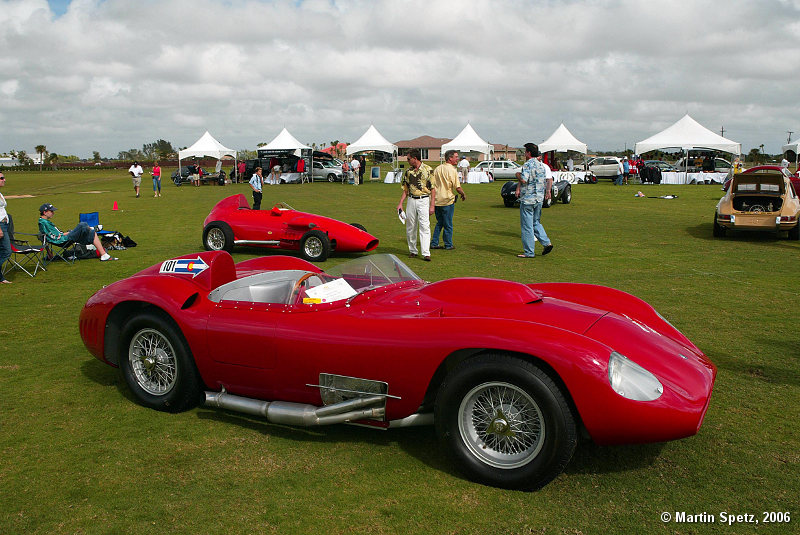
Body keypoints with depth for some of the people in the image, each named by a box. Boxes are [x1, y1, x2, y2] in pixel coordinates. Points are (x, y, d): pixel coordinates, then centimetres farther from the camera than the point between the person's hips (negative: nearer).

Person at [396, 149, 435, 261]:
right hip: (411, 200, 5)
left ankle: (426, 253, -13)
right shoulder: (408, 172, 10)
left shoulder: (428, 170, -4)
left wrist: (432, 205, -9)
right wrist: (400, 203, 7)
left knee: (424, 226, -11)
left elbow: (433, 189, -3)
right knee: (410, 227, 7)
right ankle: (413, 251, 19)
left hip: (423, 200, -5)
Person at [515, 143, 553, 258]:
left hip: (528, 199, -8)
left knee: (527, 226, -1)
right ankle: (547, 243, 10)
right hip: (539, 198, 8)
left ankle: (529, 252, 2)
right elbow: (549, 180, 13)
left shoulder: (528, 164, -13)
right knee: (535, 223, 21)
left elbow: (523, 180, -21)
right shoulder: (541, 165, 12)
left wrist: (517, 175, -3)